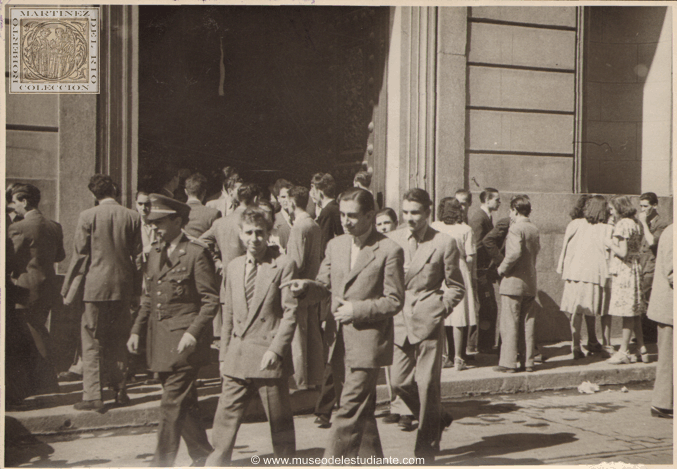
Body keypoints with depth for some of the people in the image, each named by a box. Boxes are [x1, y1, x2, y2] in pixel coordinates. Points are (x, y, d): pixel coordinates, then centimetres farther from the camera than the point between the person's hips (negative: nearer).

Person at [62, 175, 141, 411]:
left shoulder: (87, 216, -7)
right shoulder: (133, 217, 1)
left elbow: (80, 255, -5)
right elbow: (137, 255, 4)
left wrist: (70, 289, 3)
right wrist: (135, 287, 13)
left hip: (96, 285, -3)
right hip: (123, 286, 3)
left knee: (92, 342, 3)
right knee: (118, 341, 14)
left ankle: (92, 396, 1)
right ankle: (120, 391, 18)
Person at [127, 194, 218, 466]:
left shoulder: (196, 254, -9)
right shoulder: (155, 254, 14)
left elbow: (211, 300, -9)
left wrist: (193, 332, -18)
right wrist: (137, 330, 10)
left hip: (184, 341, -7)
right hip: (160, 341, 7)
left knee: (172, 404, -7)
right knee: (184, 404, 14)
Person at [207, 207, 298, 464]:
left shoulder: (284, 265, -5)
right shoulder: (234, 266, 13)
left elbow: (290, 312, -8)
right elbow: (229, 314, 16)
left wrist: (276, 350, -16)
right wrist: (224, 355, 13)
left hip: (270, 358, -4)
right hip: (237, 359, 5)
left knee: (280, 422, 6)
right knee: (225, 418, 5)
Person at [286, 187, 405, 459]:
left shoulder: (389, 251, -8)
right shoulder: (335, 245, 10)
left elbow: (394, 301, -8)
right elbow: (325, 285, 15)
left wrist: (357, 309, -17)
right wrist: (306, 287, -7)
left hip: (368, 340, -6)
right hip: (342, 339, 6)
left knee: (350, 408, -9)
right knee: (363, 409, 17)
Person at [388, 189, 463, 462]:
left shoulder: (444, 243, -3)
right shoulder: (392, 240, 6)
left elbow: (456, 287, 5)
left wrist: (440, 310, -6)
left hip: (428, 320, -3)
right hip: (399, 321, 4)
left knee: (427, 383, -2)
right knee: (399, 381, 4)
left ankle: (427, 445, 15)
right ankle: (436, 419, 30)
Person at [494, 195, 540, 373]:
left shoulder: (515, 228, -14)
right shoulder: (534, 229, 10)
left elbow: (515, 252, -26)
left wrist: (502, 268, -13)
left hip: (514, 282, -7)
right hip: (531, 282, 7)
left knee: (509, 325, -1)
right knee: (528, 324, 11)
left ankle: (508, 363, 1)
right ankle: (528, 361, 14)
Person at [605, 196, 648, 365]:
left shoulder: (622, 225, -14)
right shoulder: (634, 224, 15)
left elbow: (623, 252, -19)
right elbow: (638, 248, 16)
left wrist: (610, 244, -4)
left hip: (624, 271, -9)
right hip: (635, 269, 9)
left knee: (627, 313, -5)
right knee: (635, 312, 12)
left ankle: (624, 351, 0)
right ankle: (641, 349, 16)